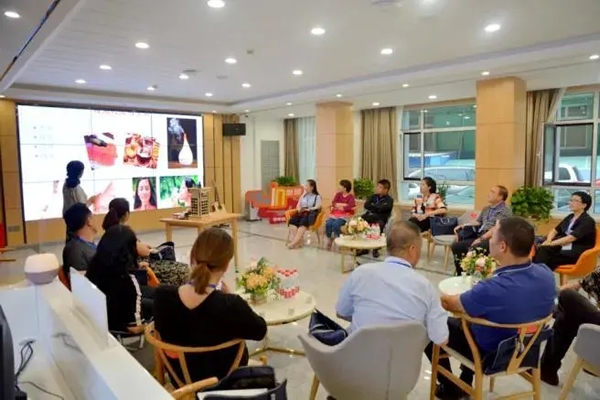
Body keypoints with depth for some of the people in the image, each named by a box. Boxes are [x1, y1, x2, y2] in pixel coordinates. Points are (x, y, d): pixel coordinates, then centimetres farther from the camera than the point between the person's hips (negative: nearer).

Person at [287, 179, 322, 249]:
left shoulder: (317, 196, 6)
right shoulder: (303, 196, 23)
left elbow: (317, 207, -7)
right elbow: (298, 205, 18)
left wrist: (307, 209, -18)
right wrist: (299, 209, -6)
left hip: (311, 214, -5)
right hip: (301, 213, 5)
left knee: (303, 221, -38)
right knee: (292, 220, -28)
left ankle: (295, 241, -46)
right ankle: (292, 239, -41)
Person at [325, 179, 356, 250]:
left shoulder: (351, 196, 0)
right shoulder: (338, 194, 15)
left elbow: (350, 207, -17)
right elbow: (333, 203, 2)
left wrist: (338, 206, -10)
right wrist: (343, 205, -10)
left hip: (345, 216, -4)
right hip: (335, 214, 4)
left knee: (335, 224, -33)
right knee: (328, 223, -27)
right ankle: (329, 240, -11)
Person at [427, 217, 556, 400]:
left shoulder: (492, 289, -39)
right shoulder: (546, 274, -19)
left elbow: (450, 304, -18)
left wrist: (442, 297, 2)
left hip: (490, 355, -6)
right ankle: (465, 384, 41)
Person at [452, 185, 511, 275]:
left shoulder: (505, 210, -4)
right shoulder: (486, 209, 22)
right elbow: (478, 223, 25)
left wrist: (481, 239, -23)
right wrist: (462, 226, 7)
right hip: (480, 236, 8)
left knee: (473, 249, -35)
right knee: (456, 246, -10)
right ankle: (461, 274, -2)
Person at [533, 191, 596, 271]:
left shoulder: (588, 221, -10)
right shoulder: (570, 217, 15)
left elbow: (571, 238, -22)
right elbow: (555, 231, 14)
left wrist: (551, 243, -24)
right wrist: (548, 241, -8)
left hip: (577, 253, -7)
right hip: (563, 247, 7)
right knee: (542, 249, -26)